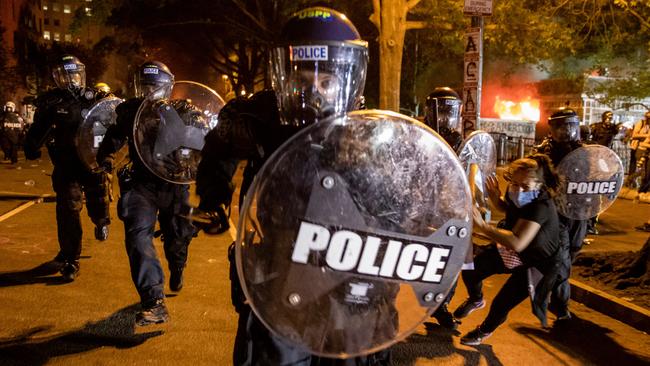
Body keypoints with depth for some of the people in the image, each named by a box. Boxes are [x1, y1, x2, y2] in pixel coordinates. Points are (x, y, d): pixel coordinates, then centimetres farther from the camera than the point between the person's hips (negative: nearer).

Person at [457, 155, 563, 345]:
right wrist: (496, 199, -10)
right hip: (515, 252, 7)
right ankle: (476, 299, 35)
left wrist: (483, 226, -46)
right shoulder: (515, 195, -15)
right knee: (470, 266, 1)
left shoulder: (541, 207, -37)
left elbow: (517, 243, -47)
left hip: (539, 264, -7)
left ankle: (485, 330, 27)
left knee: (501, 304, -9)